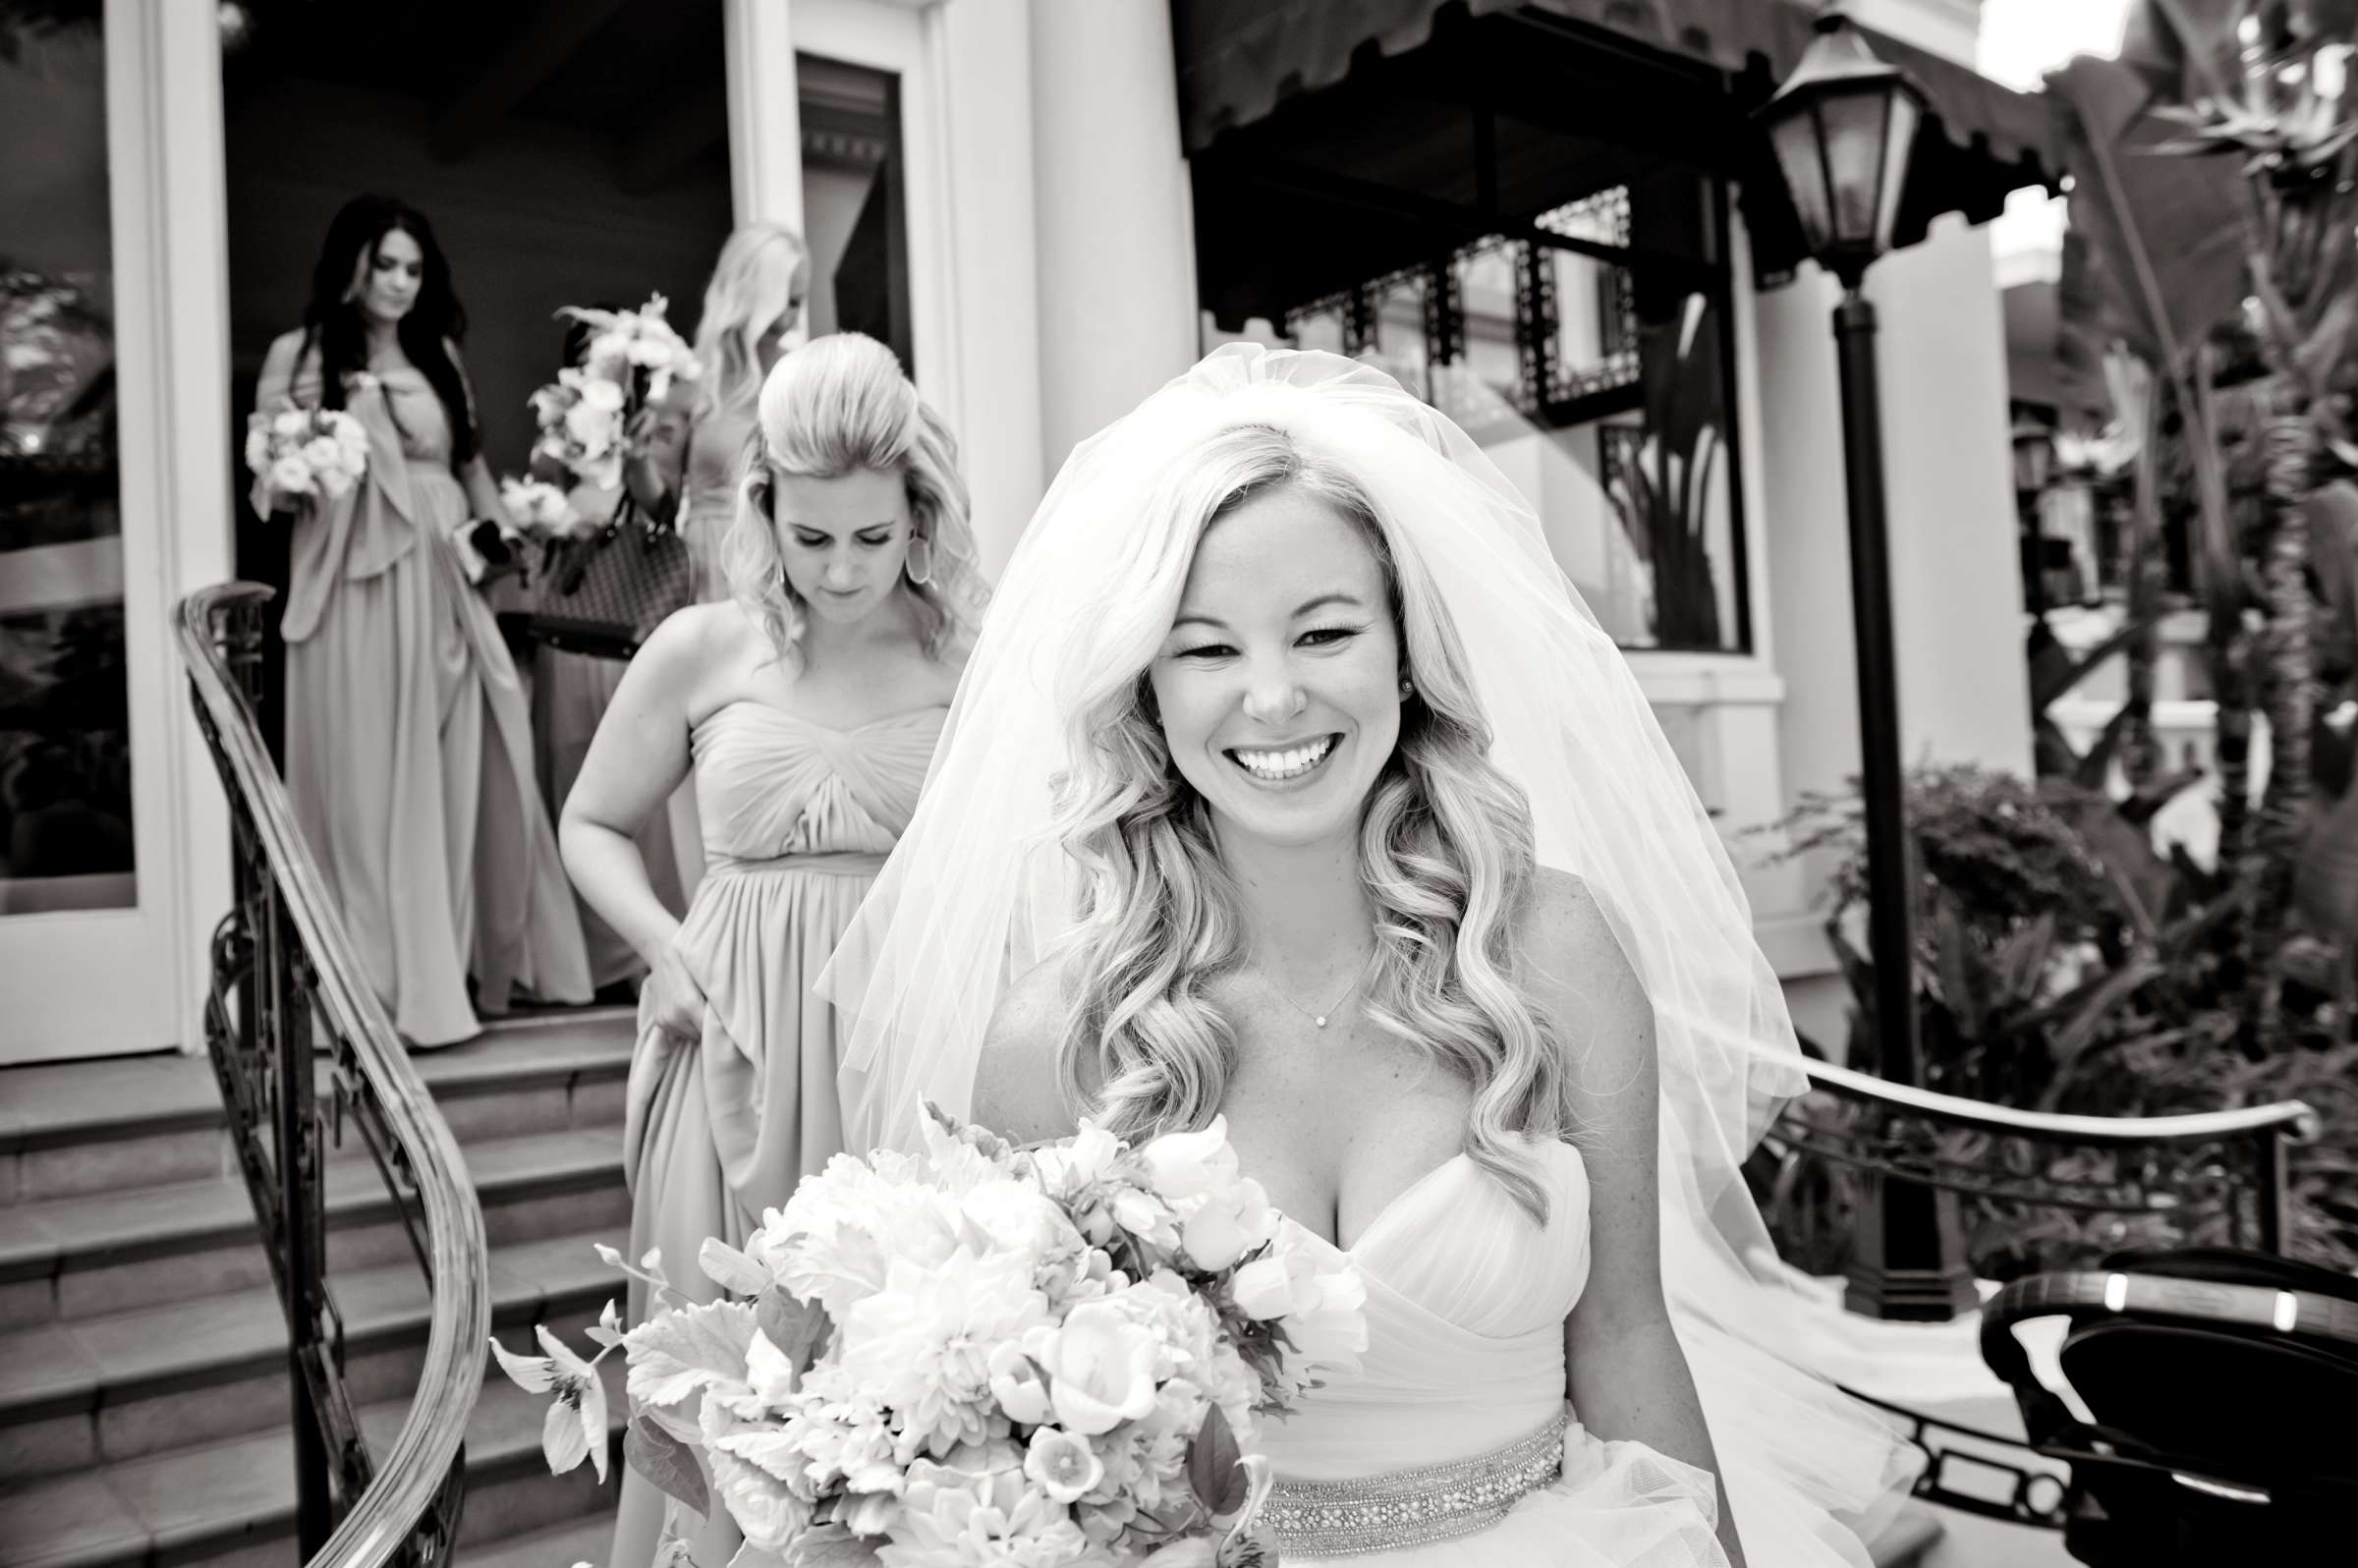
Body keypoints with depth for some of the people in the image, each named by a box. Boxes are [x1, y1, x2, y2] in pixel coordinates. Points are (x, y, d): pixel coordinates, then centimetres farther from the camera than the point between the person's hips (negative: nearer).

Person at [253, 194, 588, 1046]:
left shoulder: (438, 355, 16)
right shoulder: (298, 356, 2)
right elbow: (269, 488, 1)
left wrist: (489, 531, 1)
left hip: (441, 594, 4)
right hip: (356, 596, -4)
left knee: (460, 784, 6)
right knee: (372, 789, -2)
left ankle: (454, 967, 18)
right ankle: (390, 988, 5)